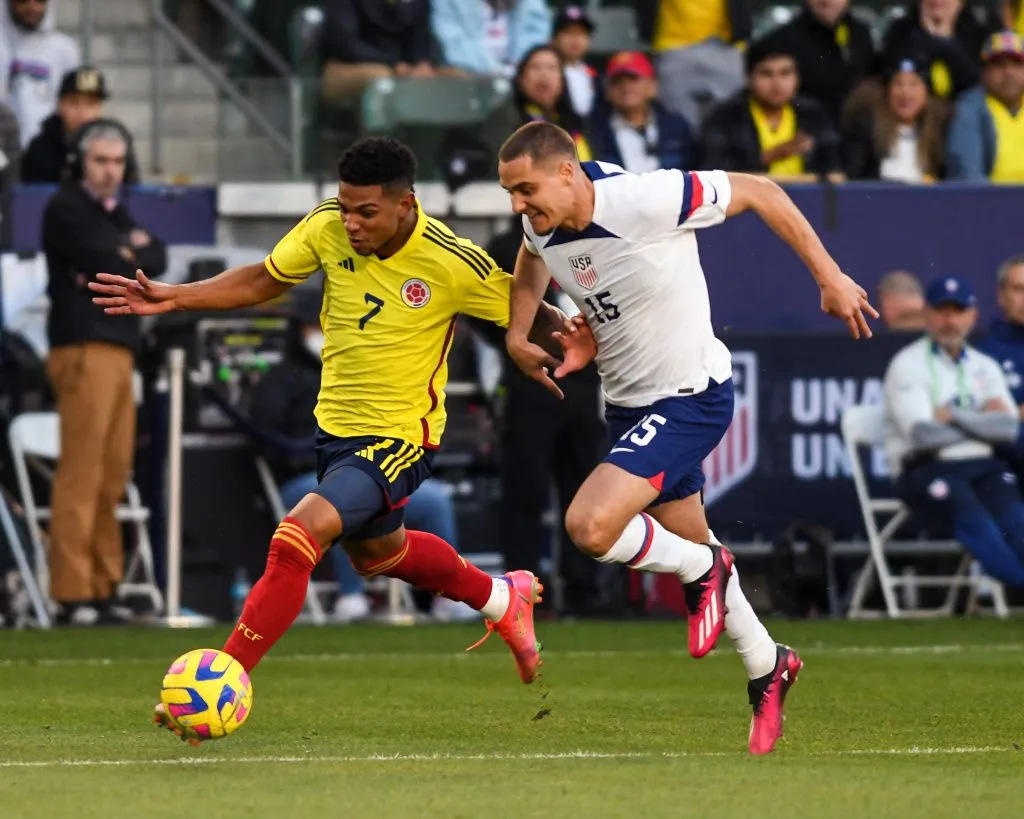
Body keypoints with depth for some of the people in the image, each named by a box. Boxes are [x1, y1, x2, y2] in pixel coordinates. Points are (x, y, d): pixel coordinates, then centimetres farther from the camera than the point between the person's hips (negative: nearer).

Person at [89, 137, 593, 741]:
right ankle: (503, 600, 55)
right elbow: (264, 281, 4)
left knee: (300, 534, -25)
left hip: (399, 437, -7)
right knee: (376, 550, 29)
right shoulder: (328, 228, -12)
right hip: (337, 423, 7)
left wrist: (572, 341, -28)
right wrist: (175, 298, -4)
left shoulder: (452, 263, -24)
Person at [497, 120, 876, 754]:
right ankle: (768, 667, 41)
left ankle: (703, 569, 3)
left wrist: (830, 278, -12)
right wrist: (517, 334, 8)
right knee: (690, 548, 19)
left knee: (590, 524, -24)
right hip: (628, 405, 8)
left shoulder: (646, 200, -28)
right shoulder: (542, 226, -7)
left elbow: (759, 192, -16)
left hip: (690, 400, -8)